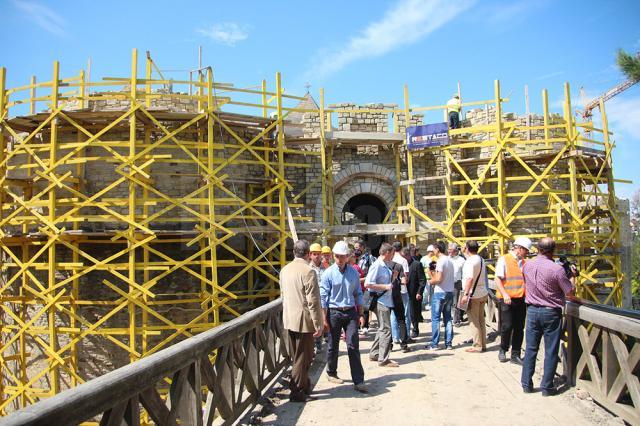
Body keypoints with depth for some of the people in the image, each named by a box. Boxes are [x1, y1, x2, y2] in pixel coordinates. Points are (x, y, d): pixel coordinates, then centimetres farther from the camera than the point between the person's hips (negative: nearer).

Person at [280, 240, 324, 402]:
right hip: (304, 321, -8)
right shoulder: (308, 271, -18)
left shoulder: (285, 270, 5)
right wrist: (318, 324, -14)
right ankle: (297, 392, 10)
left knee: (297, 356, 19)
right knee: (303, 357, 4)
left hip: (289, 319, 8)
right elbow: (313, 301, -19)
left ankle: (305, 385, 33)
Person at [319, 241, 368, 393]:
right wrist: (324, 318, -8)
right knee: (333, 345, 11)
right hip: (334, 312, -2)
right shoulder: (328, 273, -6)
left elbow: (358, 294, 11)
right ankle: (331, 373, 31)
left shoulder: (353, 272, 4)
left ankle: (358, 381, 1)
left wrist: (360, 314, 8)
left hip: (351, 312, 2)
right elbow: (323, 297, -6)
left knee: (353, 345, -2)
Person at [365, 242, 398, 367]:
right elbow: (367, 284, -25)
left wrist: (393, 277, 7)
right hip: (380, 302, -10)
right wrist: (386, 286, -22)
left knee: (383, 329, 17)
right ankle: (383, 359, 3)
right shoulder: (376, 266, -17)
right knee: (386, 329, -5)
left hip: (386, 301, 10)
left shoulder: (385, 266, 12)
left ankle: (374, 354, 28)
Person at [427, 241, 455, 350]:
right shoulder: (449, 260, 11)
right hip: (450, 292, 8)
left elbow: (439, 279, -20)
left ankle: (434, 344, 2)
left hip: (440, 293, -8)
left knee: (435, 319, 0)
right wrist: (432, 272, 11)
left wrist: (431, 281, -2)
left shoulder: (440, 261, -15)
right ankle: (449, 343, 14)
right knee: (448, 318, 12)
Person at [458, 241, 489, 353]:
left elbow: (470, 278, -25)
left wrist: (465, 294, -24)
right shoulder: (481, 259, 11)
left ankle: (477, 346, 4)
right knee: (481, 320, 15)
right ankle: (483, 344, 21)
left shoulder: (470, 261, -17)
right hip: (483, 293, 9)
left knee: (474, 321, 0)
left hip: (473, 295, -8)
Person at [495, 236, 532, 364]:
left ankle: (515, 355, 17)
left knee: (519, 328, 7)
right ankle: (502, 350, 18)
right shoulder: (504, 259, -4)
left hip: (521, 299, 6)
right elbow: (497, 279, -9)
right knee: (507, 326, -4)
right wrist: (504, 294, -20)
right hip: (507, 299, -5)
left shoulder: (524, 262, 13)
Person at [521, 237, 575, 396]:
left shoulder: (527, 265, -3)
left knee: (530, 349, 12)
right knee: (551, 351, 7)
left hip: (532, 310, 4)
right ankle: (546, 387, 12)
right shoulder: (557, 269, -18)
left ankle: (526, 384, 17)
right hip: (551, 313, -4)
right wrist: (572, 275, 10)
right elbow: (569, 291, -9)